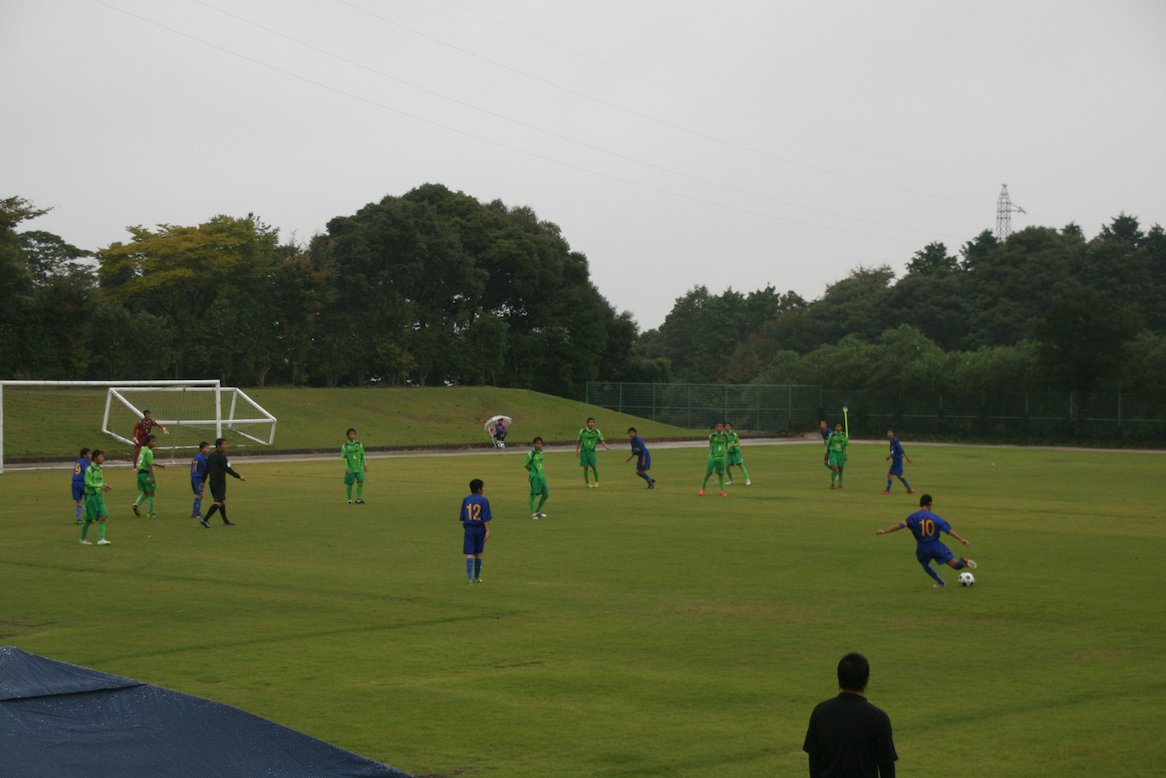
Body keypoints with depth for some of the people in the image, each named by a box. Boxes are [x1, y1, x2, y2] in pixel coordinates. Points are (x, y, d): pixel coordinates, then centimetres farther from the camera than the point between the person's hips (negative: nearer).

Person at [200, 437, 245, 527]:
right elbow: (228, 469, -18)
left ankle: (225, 521, 22)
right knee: (218, 502, -8)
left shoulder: (211, 456, 11)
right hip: (220, 482, -9)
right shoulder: (221, 457, -14)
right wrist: (239, 477, -13)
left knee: (222, 500, 17)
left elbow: (206, 470, 14)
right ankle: (205, 519, -17)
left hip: (212, 482, 9)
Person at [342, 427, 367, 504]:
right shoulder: (345, 446, -5)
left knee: (360, 482, -11)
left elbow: (362, 455, 8)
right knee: (349, 484, 4)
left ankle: (358, 499, -4)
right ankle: (349, 499, 22)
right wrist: (346, 468, -12)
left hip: (359, 467, 2)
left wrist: (364, 465, 6)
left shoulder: (359, 444, 2)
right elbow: (345, 457, -5)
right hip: (350, 468, -2)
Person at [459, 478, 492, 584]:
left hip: (469, 528, 1)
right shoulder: (483, 501, -5)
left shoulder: (466, 500, 4)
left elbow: (462, 517, 9)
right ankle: (476, 577, 22)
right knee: (478, 553, 13)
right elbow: (486, 518, -11)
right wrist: (487, 531, -10)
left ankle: (469, 577, -18)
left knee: (469, 554, -3)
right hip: (480, 528, -1)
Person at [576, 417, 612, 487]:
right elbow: (578, 441, 8)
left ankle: (597, 482, 5)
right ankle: (586, 483, 10)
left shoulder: (597, 432, 1)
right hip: (584, 451, 0)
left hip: (591, 451, 0)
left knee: (593, 467, -10)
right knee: (585, 468, -1)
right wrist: (577, 450, 6)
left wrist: (606, 446, -15)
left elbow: (602, 441, 1)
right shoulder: (582, 431, -1)